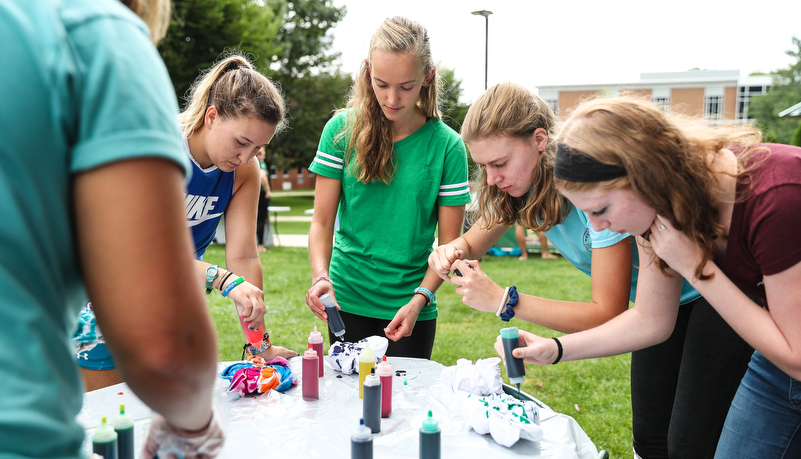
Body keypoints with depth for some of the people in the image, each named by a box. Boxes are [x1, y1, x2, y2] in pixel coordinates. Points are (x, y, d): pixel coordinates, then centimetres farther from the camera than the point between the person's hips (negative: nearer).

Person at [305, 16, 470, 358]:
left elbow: (449, 243, -4)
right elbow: (321, 222, -3)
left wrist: (419, 299, -17)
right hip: (347, 301, 1)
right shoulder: (342, 130, -4)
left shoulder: (447, 145, -7)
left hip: (410, 309, 0)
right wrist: (321, 276, -20)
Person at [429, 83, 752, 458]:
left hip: (712, 291, -6)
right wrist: (453, 252, -24)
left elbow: (609, 315, -30)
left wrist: (503, 300, -33)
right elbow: (473, 243, 1)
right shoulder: (525, 179, -12)